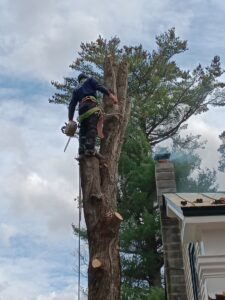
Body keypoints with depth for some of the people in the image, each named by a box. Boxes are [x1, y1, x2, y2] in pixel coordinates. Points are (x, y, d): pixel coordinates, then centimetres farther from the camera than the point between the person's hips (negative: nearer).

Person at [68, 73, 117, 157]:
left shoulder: (76, 90, 34)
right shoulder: (90, 80, 24)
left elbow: (72, 105, 24)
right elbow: (99, 86, 3)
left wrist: (70, 120, 18)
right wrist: (110, 94, -9)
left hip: (81, 108, 5)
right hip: (91, 105, -5)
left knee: (83, 131, 5)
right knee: (93, 128, -18)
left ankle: (82, 152, -11)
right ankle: (90, 149, -37)